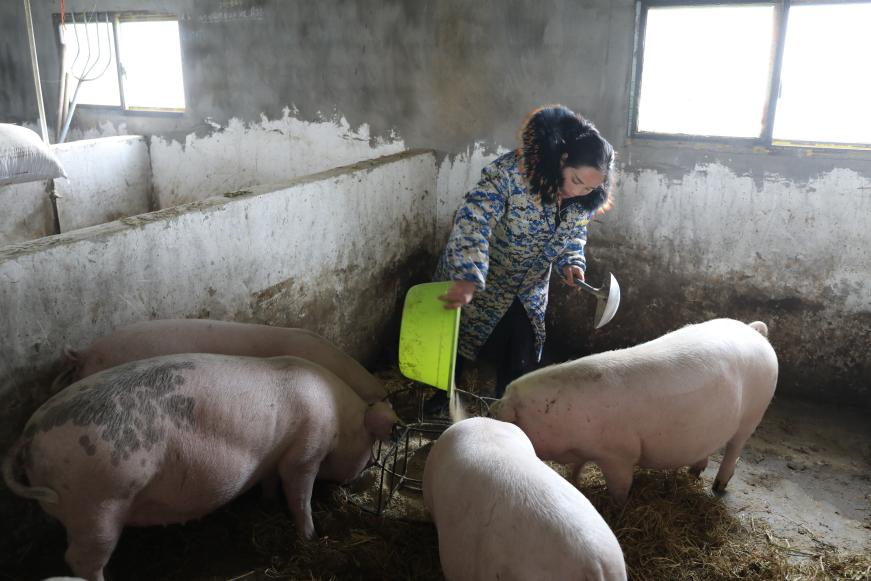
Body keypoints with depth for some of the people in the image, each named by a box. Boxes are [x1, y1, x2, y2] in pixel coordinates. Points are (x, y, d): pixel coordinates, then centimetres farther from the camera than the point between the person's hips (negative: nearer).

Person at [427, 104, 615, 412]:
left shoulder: (583, 200, -13)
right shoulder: (513, 170, -34)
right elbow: (473, 218, -43)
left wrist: (571, 262, -17)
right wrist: (467, 279, -54)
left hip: (528, 291, 5)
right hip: (477, 281, -4)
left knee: (520, 362, 11)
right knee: (458, 339, 16)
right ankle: (439, 400, 41)